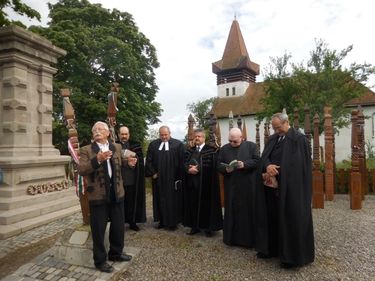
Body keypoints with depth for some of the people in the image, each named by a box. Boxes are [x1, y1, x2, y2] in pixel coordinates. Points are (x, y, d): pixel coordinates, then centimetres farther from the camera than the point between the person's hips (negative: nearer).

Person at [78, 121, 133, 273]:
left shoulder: (117, 147, 7)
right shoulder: (86, 150, -5)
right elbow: (81, 170, -18)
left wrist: (129, 161, 6)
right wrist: (97, 160, -29)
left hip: (116, 193, 4)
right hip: (97, 195, -4)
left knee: (118, 226, 17)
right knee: (98, 229, 8)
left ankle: (116, 253, 37)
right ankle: (100, 260, 26)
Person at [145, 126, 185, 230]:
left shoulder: (178, 144, -3)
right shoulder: (153, 144, 6)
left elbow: (182, 161, -5)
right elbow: (149, 160, 6)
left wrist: (179, 176, -7)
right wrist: (152, 173, -3)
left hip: (173, 178, -3)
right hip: (158, 178, 3)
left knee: (173, 200, 6)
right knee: (160, 200, 10)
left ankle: (173, 222, 18)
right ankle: (162, 221, 23)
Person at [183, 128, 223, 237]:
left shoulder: (211, 150, -3)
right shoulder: (190, 151, 14)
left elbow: (211, 166, -12)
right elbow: (184, 163, 6)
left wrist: (197, 169, -15)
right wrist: (189, 169, -15)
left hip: (205, 183, -4)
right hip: (192, 182, 5)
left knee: (206, 205, 2)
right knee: (193, 205, 8)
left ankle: (208, 228, 15)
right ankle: (195, 226, 20)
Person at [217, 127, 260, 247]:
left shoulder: (252, 146, 1)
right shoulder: (224, 149, 8)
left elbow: (257, 161, -6)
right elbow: (219, 165, 6)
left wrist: (244, 164, -20)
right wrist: (226, 169, -15)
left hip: (248, 186, -2)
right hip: (231, 187, 2)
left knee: (248, 211, 5)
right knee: (231, 212, 8)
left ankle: (248, 238, 18)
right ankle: (231, 237, 21)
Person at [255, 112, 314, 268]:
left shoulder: (299, 138, -8)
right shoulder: (272, 139, 12)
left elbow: (297, 163, -15)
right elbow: (264, 156, 2)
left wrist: (277, 171, -17)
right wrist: (267, 166, -19)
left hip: (291, 186, -7)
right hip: (272, 185, 7)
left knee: (291, 219, 2)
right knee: (272, 217, 13)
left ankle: (292, 255, 15)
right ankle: (272, 248, 27)